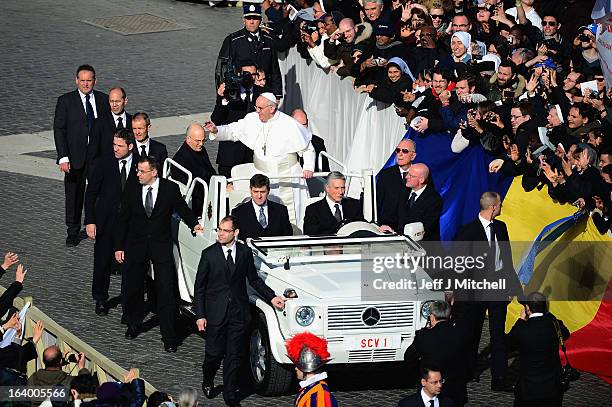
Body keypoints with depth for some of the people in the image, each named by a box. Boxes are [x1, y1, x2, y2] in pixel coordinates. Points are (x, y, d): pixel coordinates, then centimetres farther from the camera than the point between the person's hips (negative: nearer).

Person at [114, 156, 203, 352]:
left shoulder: (170, 189, -7)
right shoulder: (132, 191, -1)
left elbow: (182, 209, 8)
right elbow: (123, 220, 4)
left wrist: (194, 224, -7)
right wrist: (119, 247, 2)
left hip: (161, 246, -2)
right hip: (136, 245, 3)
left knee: (166, 291, -6)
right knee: (131, 288, 10)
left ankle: (169, 337, -1)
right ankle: (133, 324, 35)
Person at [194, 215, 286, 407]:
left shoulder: (245, 252, 1)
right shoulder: (209, 254, -6)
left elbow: (254, 280, 14)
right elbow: (199, 287, -3)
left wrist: (272, 297, 3)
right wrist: (200, 315, -7)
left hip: (239, 312, 2)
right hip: (216, 312, -2)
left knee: (234, 356, 4)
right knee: (214, 353, 3)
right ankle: (208, 381, 33)